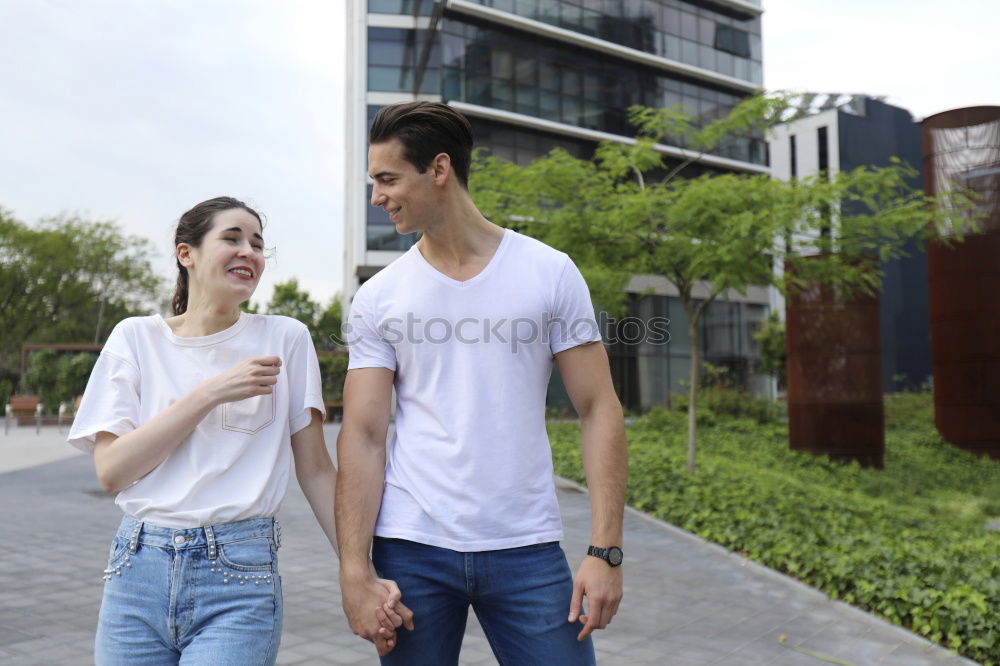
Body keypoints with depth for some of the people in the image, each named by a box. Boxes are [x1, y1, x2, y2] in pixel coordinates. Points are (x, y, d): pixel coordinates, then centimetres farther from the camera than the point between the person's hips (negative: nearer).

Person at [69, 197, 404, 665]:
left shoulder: (285, 338, 1)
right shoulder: (136, 337, 4)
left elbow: (315, 469, 3)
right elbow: (110, 470, -5)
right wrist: (211, 393, -13)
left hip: (241, 579, -1)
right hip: (138, 572, 2)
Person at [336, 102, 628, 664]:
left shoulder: (550, 273, 0)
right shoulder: (378, 298, 4)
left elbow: (600, 411, -1)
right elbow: (362, 435, 0)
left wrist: (606, 551, -8)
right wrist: (355, 571, -8)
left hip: (527, 548, -1)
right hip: (411, 549, 1)